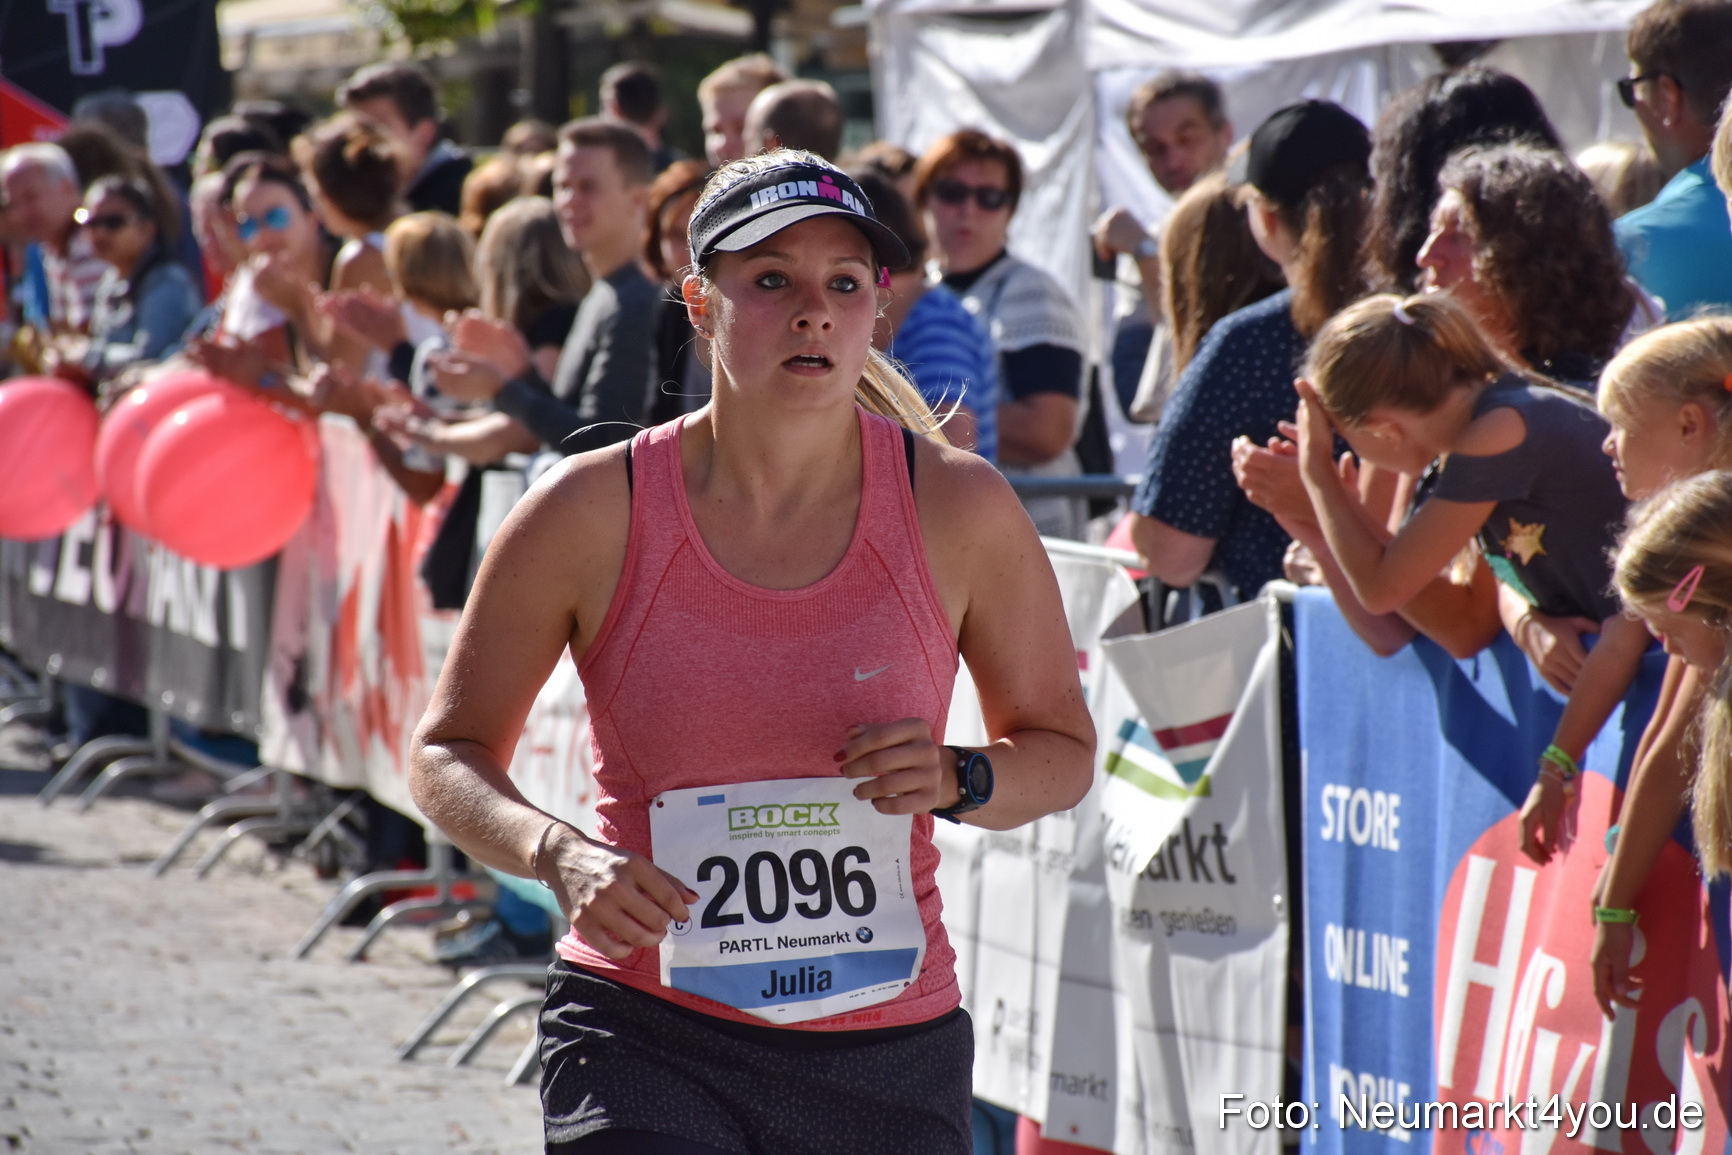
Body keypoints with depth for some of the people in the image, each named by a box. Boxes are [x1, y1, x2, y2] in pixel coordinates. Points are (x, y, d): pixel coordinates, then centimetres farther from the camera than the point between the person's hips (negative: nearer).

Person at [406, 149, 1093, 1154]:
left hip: (888, 1057, 2)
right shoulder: (594, 512, -4)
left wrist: (959, 782, -10)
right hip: (647, 1038, -2)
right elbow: (447, 754, 6)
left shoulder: (960, 508, -1)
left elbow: (1063, 750, 12)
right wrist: (561, 857, -14)